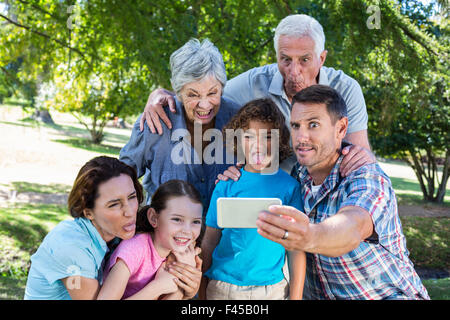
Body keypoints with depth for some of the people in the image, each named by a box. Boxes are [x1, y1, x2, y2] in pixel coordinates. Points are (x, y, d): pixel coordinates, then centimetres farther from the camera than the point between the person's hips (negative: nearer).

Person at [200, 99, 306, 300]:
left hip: (272, 288, 0)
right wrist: (201, 290, 2)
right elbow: (209, 242, 1)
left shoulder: (289, 186, -4)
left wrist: (296, 296, -3)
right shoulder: (227, 185, -3)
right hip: (221, 287, 0)